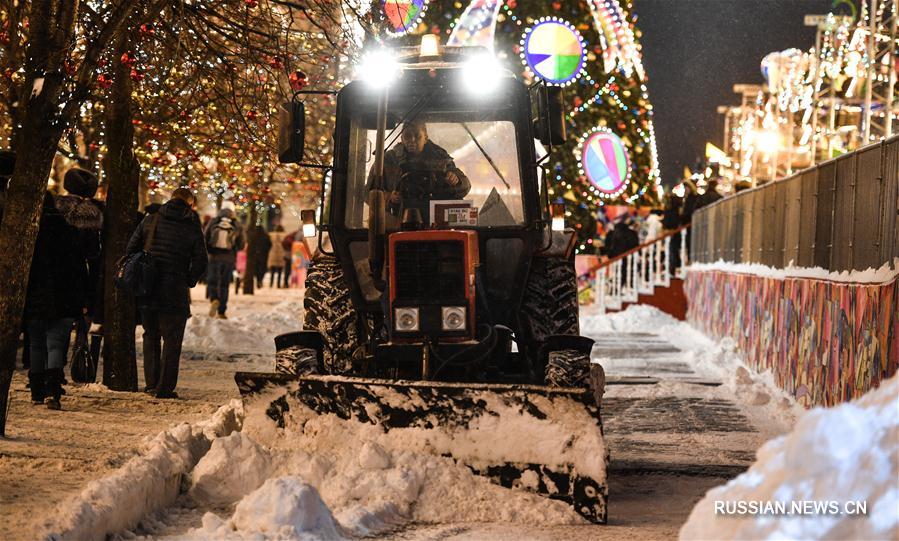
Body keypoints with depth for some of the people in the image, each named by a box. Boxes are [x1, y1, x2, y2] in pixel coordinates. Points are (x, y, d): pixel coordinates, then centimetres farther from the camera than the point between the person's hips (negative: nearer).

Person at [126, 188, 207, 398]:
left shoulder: (150, 221, 5)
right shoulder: (192, 228, -3)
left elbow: (131, 250, 5)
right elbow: (200, 263, -6)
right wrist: (188, 282, 8)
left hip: (147, 291, 3)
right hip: (175, 293, -3)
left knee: (151, 336, 18)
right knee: (172, 340, 5)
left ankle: (151, 383, 19)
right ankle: (165, 387, 2)